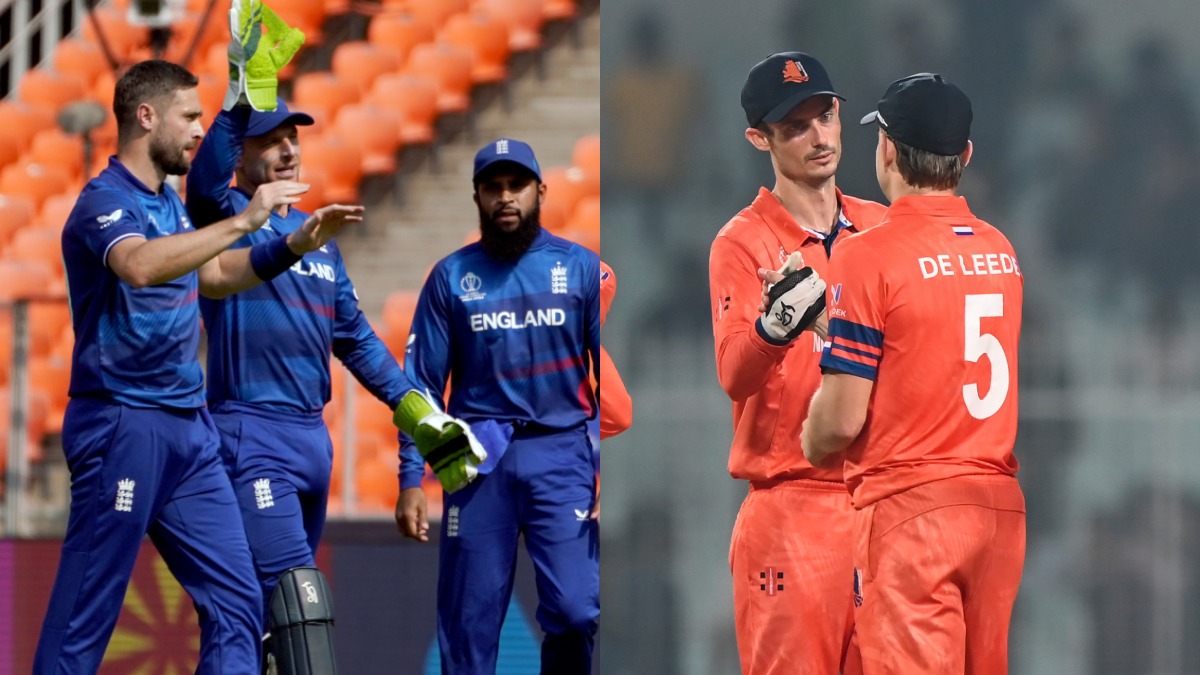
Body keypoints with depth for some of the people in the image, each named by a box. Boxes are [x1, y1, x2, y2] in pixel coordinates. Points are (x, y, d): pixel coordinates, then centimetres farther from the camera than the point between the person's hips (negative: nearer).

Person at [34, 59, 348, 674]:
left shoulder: (168, 202, 15)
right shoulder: (105, 201, -12)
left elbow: (211, 275, 32)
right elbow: (141, 266, -34)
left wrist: (293, 247, 18)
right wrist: (241, 222, -34)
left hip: (188, 429, 9)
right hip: (122, 425, -9)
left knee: (234, 600, 5)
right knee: (85, 615, -6)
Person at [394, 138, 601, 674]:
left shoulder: (580, 268, 6)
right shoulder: (451, 277, 8)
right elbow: (422, 383, 7)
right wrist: (410, 480, -1)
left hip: (561, 454, -1)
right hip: (479, 460, 1)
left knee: (576, 611, -12)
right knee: (468, 621, 0)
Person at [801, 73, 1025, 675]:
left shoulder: (868, 254, -11)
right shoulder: (1003, 252, 8)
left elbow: (842, 418, -10)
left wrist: (812, 446, 9)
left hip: (911, 509, -6)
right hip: (999, 506, 6)